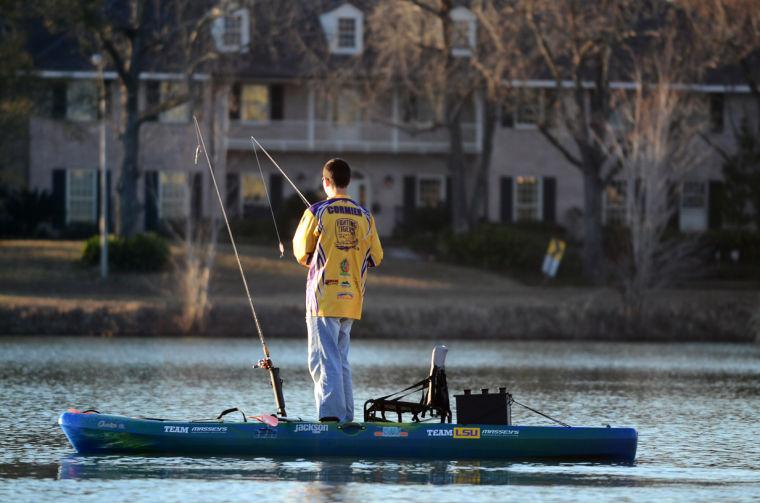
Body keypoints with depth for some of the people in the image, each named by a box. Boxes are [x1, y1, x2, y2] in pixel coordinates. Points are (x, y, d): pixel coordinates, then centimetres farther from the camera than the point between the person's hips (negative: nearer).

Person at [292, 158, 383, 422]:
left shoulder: (317, 212, -7)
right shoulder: (364, 216, 5)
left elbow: (301, 254, 1)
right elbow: (376, 258, 10)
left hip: (323, 297, -5)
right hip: (352, 299, 5)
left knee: (324, 359, -6)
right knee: (341, 359, 15)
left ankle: (331, 413, -17)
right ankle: (346, 416, 13)